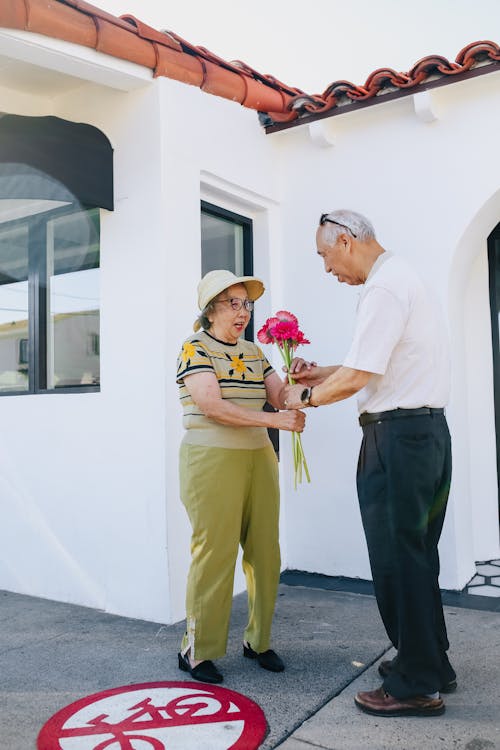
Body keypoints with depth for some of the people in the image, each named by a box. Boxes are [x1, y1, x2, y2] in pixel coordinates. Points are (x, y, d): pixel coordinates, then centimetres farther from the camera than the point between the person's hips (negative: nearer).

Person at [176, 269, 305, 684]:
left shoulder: (254, 351, 15)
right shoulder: (195, 348, -4)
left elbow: (279, 397, 9)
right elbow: (211, 405, -17)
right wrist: (275, 420, -22)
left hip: (259, 458, 6)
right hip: (212, 459, -6)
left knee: (265, 553, 6)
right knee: (215, 554, -4)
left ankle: (258, 641, 23)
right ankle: (196, 650, 14)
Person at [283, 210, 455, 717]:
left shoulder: (384, 288, -15)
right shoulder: (403, 278, 18)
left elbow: (359, 377, -20)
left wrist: (306, 396, -4)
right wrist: (322, 374, 17)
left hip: (398, 435, -11)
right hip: (427, 428, 11)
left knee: (397, 558, -1)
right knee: (416, 553, 17)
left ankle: (415, 685, 12)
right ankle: (431, 664, 30)